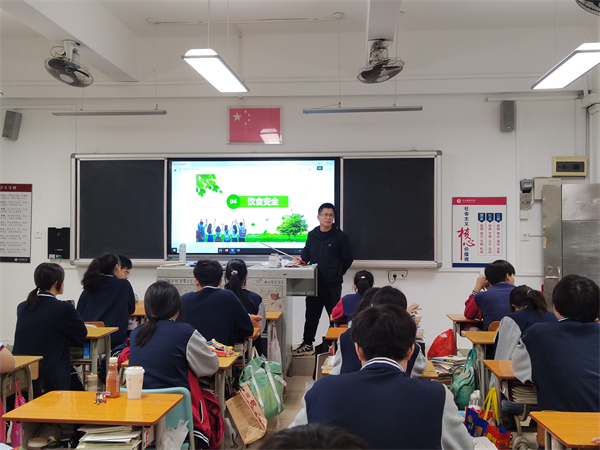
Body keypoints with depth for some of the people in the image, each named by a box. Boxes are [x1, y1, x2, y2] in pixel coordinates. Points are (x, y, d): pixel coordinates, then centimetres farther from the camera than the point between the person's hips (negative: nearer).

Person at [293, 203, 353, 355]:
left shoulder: (340, 236, -5)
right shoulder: (312, 235, 9)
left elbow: (347, 259, 0)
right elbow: (306, 252, 19)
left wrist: (336, 274, 1)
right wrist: (302, 259, -1)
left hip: (332, 284, -5)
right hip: (314, 282, 5)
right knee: (311, 314, 12)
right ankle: (307, 344, 23)